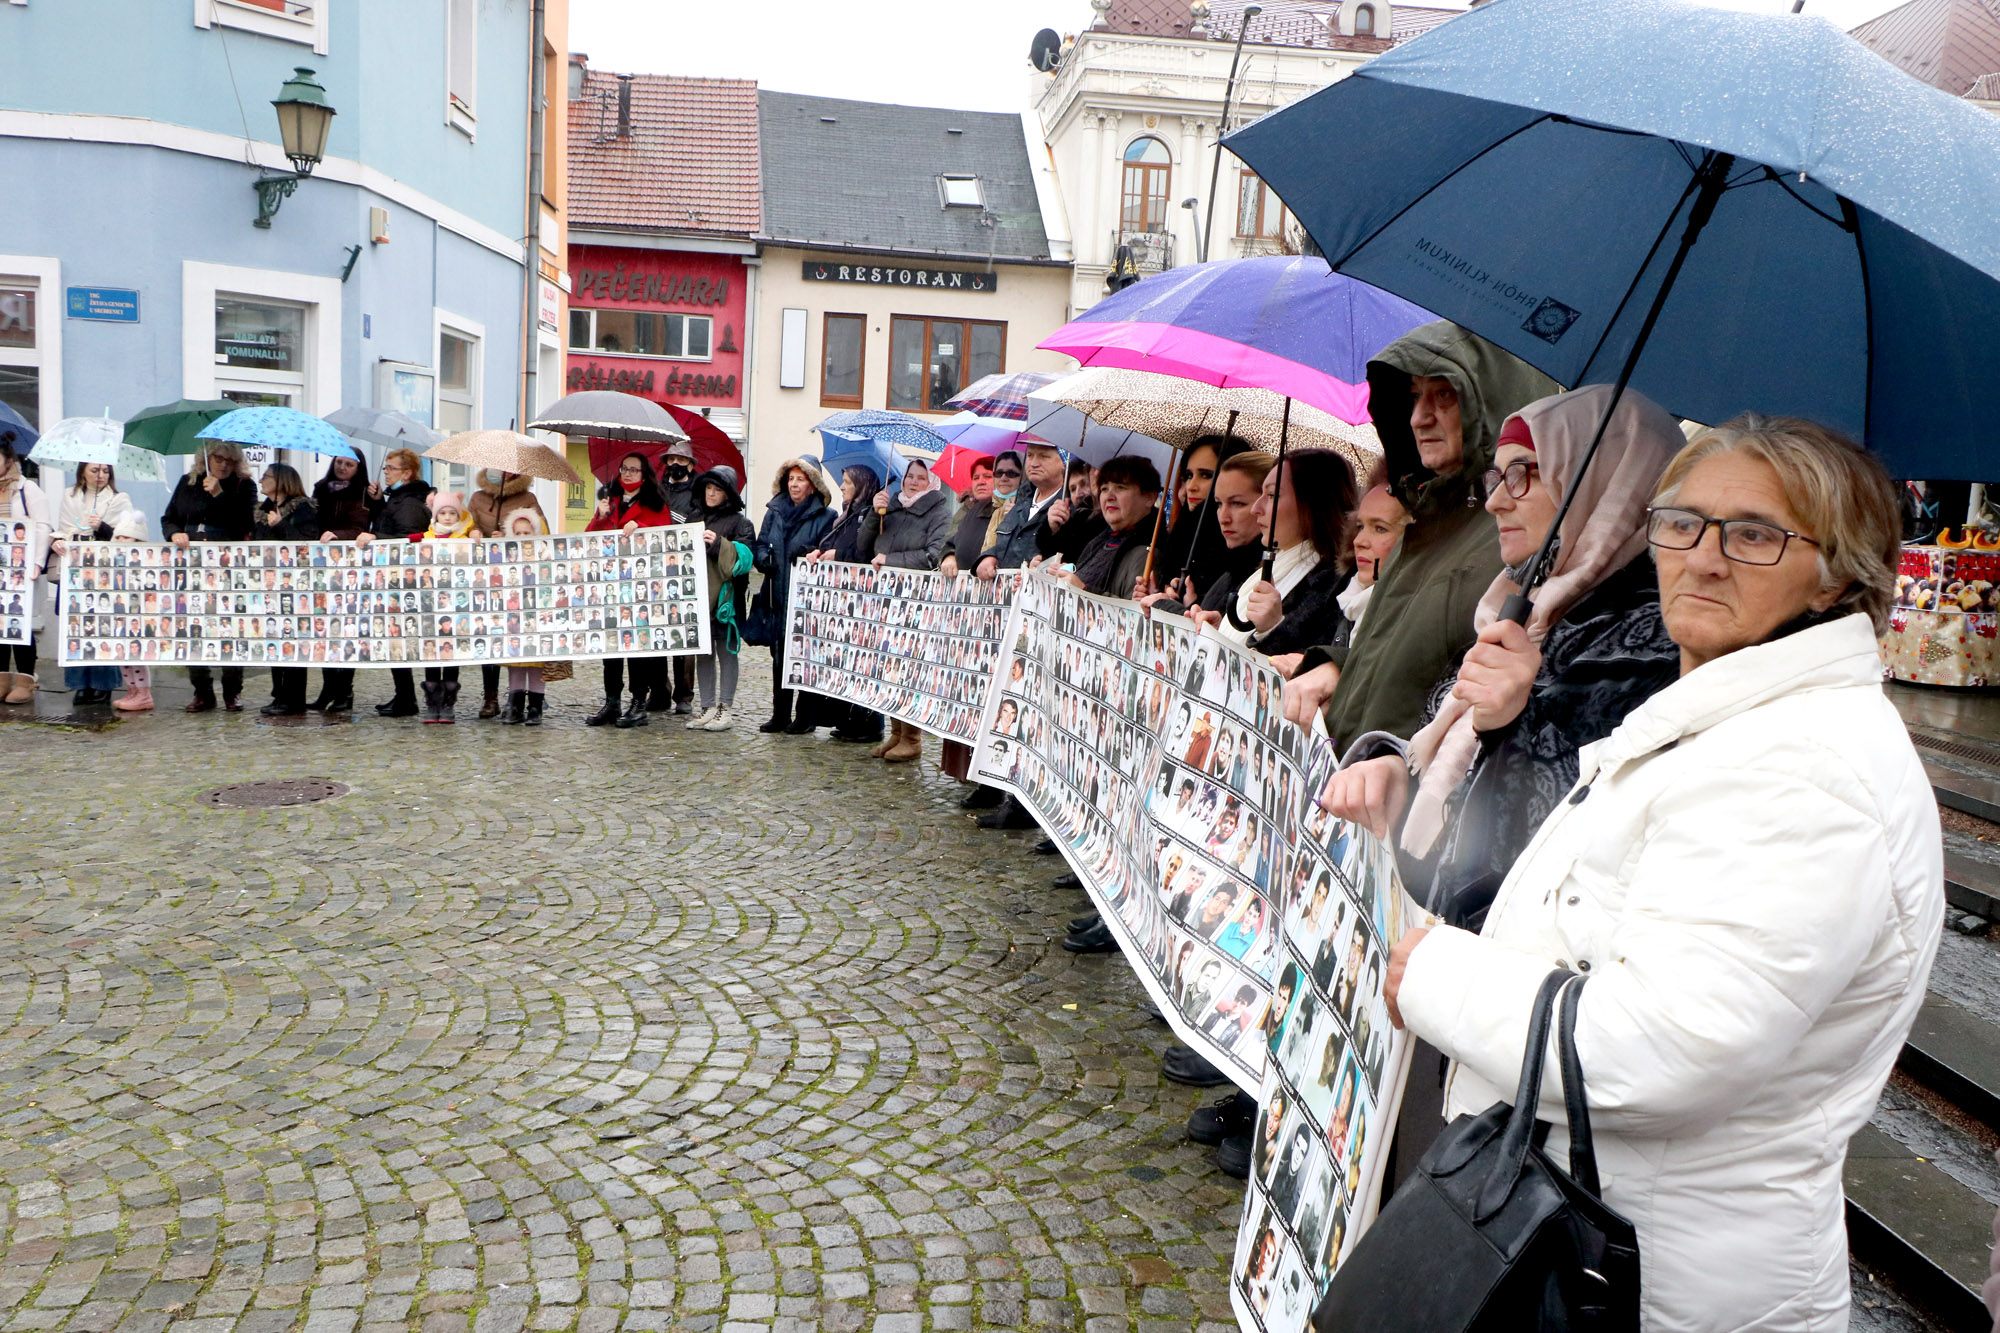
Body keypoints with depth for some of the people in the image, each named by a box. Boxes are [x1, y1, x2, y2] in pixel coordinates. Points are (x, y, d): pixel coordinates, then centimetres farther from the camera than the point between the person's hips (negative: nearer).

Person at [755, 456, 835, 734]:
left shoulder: (826, 517, -2)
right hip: (778, 596, 5)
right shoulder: (774, 512, 14)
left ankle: (806, 716, 7)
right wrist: (764, 559, -7)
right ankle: (780, 714, 17)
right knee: (779, 656, 9)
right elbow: (761, 544, 14)